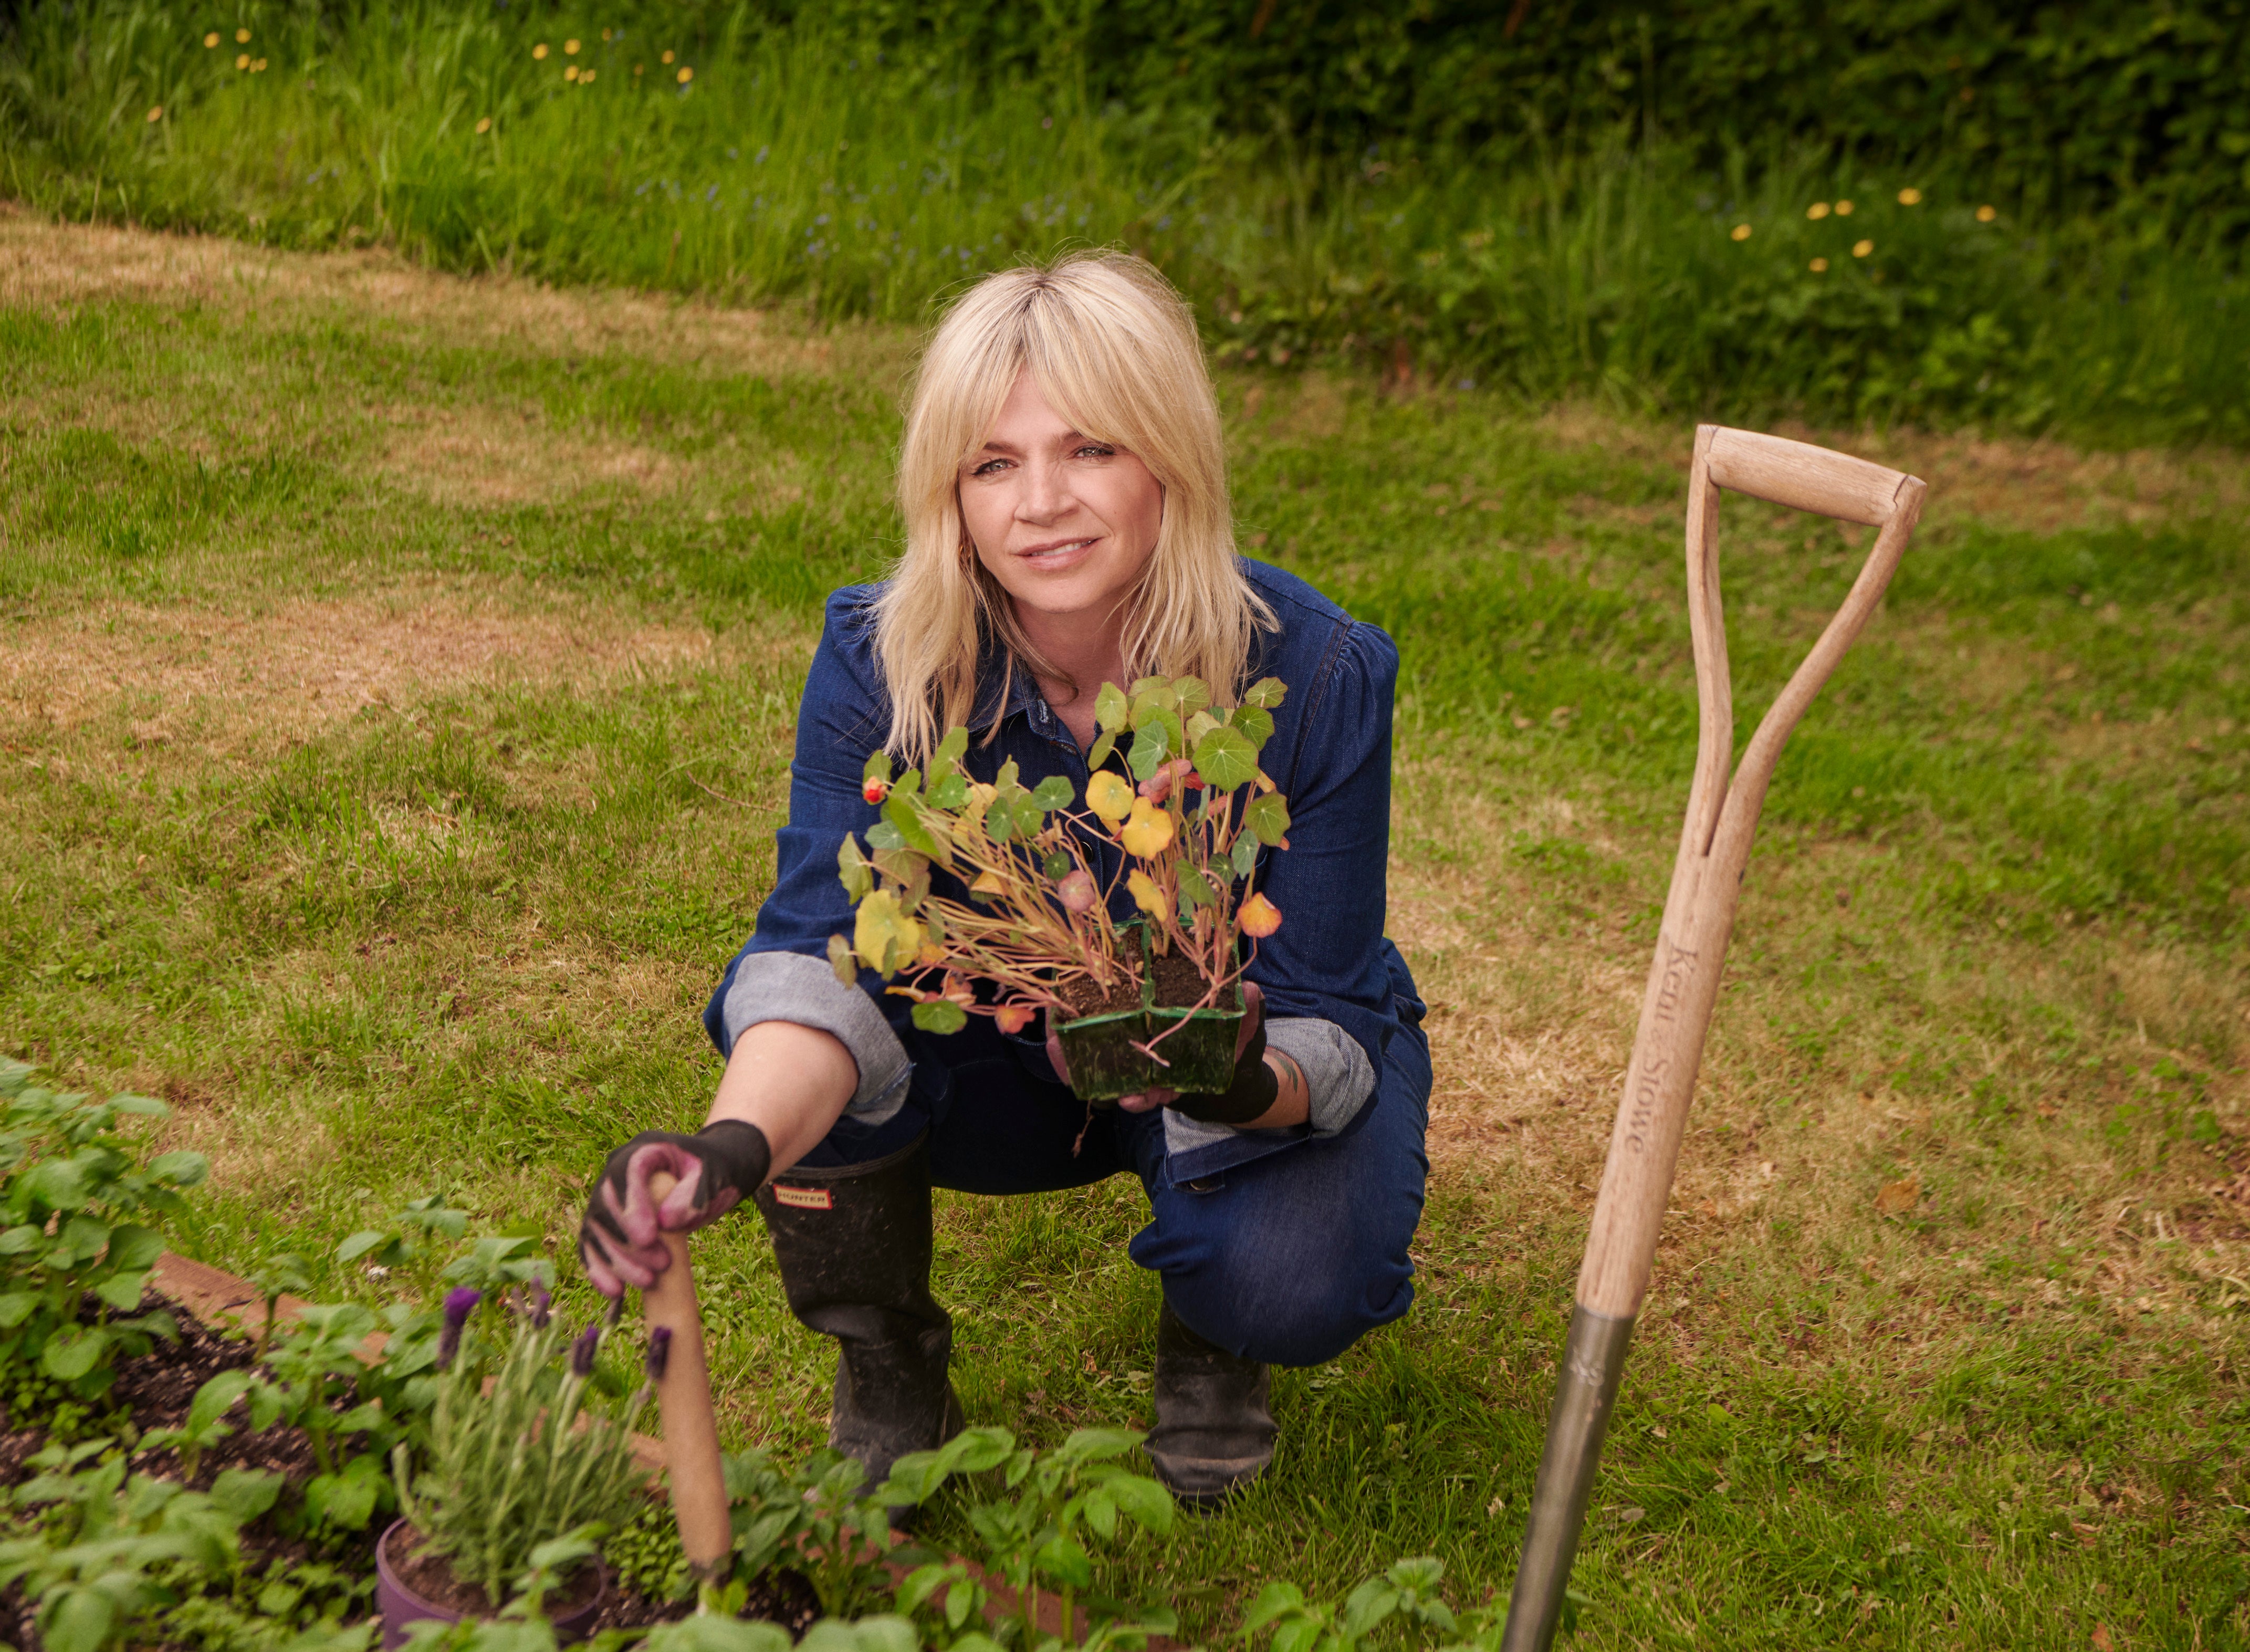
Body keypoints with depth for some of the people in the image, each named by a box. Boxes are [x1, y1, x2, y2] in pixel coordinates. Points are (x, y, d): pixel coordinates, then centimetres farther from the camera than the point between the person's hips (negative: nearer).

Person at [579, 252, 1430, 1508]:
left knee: (1296, 1284, -32)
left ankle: (1210, 1332, 9)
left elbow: (1326, 1023, -25)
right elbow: (826, 955, -36)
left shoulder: (1316, 674, -28)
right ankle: (890, 1375, -2)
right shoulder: (880, 661, -25)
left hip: (1264, 1061, -1)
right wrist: (737, 1143, -57)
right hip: (1001, 1059, 2)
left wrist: (1243, 1083, -49)